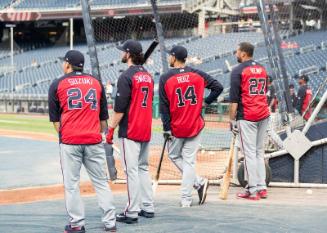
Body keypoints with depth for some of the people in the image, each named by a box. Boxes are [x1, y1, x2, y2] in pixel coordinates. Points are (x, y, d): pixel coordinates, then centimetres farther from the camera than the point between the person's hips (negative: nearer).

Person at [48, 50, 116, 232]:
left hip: (69, 142, -2)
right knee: (101, 182, 6)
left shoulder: (58, 85, 5)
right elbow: (104, 117, 14)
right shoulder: (96, 83, 12)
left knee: (71, 184, 3)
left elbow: (55, 118, 5)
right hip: (94, 141, 2)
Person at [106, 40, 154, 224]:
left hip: (130, 131, -8)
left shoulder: (127, 76, -13)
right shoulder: (148, 76, 12)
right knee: (143, 168, 16)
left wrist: (111, 129, -9)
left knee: (132, 170, -6)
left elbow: (120, 108, -16)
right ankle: (148, 208, 18)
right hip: (146, 130, 8)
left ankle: (132, 212, -6)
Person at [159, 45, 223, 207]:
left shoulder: (165, 78, -7)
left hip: (176, 128, -2)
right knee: (189, 161, 4)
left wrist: (166, 129, -6)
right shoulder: (197, 74, 0)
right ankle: (186, 200, 2)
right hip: (195, 126, 2)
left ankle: (198, 182, 9)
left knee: (174, 156, 18)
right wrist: (206, 102, 9)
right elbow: (218, 87, -1)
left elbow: (164, 106, -9)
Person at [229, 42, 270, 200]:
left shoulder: (238, 71, -8)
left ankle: (253, 190, -4)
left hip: (247, 117, -7)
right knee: (259, 152, 13)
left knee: (249, 153, -4)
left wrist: (232, 120, -8)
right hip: (263, 116, 7)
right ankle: (261, 187, 13)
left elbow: (234, 99, -11)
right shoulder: (262, 69, 14)